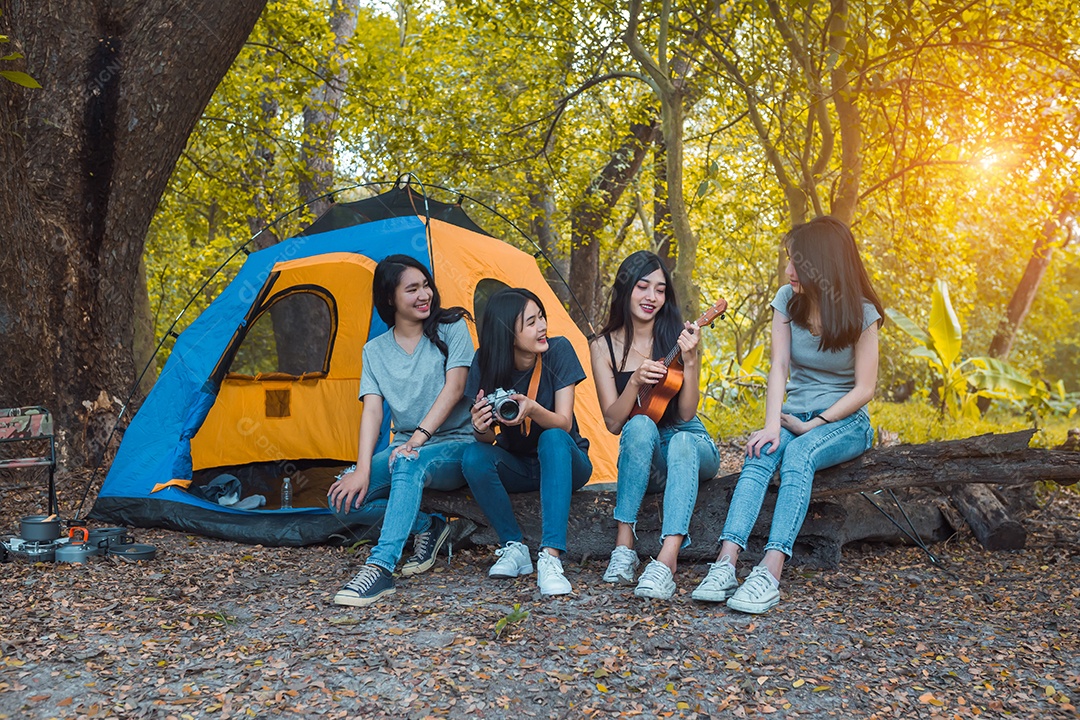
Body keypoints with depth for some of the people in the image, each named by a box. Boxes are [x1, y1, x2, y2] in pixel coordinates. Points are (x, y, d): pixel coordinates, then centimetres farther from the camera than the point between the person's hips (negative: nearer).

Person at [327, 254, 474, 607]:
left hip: (455, 447, -4)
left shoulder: (452, 328, -2)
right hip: (405, 449, 4)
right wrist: (363, 470, -21)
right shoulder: (375, 350, 6)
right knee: (343, 497, -19)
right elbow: (372, 410, -6)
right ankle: (427, 527, -4)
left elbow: (454, 388, -13)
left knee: (409, 464, -39)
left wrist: (417, 440, -24)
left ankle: (380, 569, -42)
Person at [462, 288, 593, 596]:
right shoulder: (486, 362, -13)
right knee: (474, 457, -28)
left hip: (563, 462, -2)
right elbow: (487, 438, -11)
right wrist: (481, 428, -36)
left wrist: (533, 409, -42)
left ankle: (551, 557, -39)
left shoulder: (558, 350, -18)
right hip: (517, 467, 2)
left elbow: (564, 423, -20)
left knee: (552, 439, -36)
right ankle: (515, 548, -14)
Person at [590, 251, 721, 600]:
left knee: (681, 442, -35)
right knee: (640, 426, -34)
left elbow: (686, 414, -10)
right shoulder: (604, 346, -2)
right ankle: (624, 545, -32)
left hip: (692, 445, 0)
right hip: (642, 458, 0)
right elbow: (613, 422, -8)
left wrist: (689, 362, -24)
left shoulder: (678, 337, -5)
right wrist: (634, 382, -25)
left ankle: (666, 560, -47)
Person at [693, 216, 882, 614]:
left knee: (799, 455, -36)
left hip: (845, 422, -3)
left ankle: (770, 572, -47)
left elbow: (863, 389, -10)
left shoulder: (861, 313, -8)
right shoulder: (787, 299, 1)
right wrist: (772, 425, -22)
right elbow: (779, 367, -8)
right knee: (761, 453, -30)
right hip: (793, 416, 3)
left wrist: (811, 426, -16)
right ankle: (726, 563, -44)